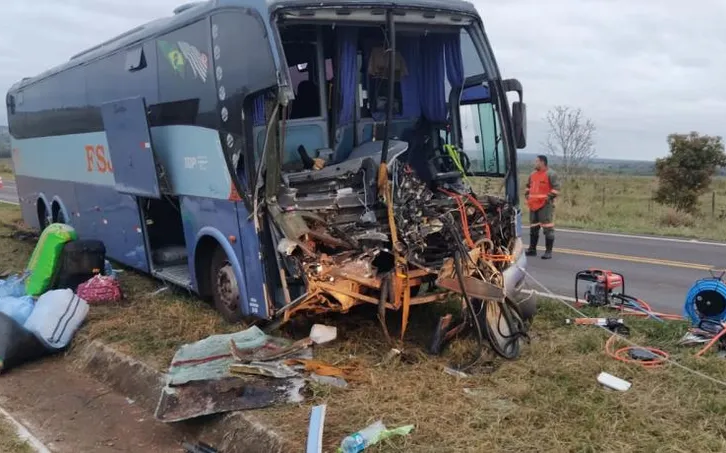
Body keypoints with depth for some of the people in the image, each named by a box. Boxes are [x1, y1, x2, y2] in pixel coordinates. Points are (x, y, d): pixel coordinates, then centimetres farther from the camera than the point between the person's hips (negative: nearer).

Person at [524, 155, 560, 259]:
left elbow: (556, 188, -12)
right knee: (533, 227, 13)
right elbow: (528, 186, 29)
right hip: (533, 205, 8)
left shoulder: (550, 174, -7)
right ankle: (532, 249, 23)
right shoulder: (533, 174, 15)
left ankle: (548, 252, -4)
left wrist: (549, 197, -18)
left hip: (545, 205, -8)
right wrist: (527, 195, 14)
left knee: (548, 228, -7)